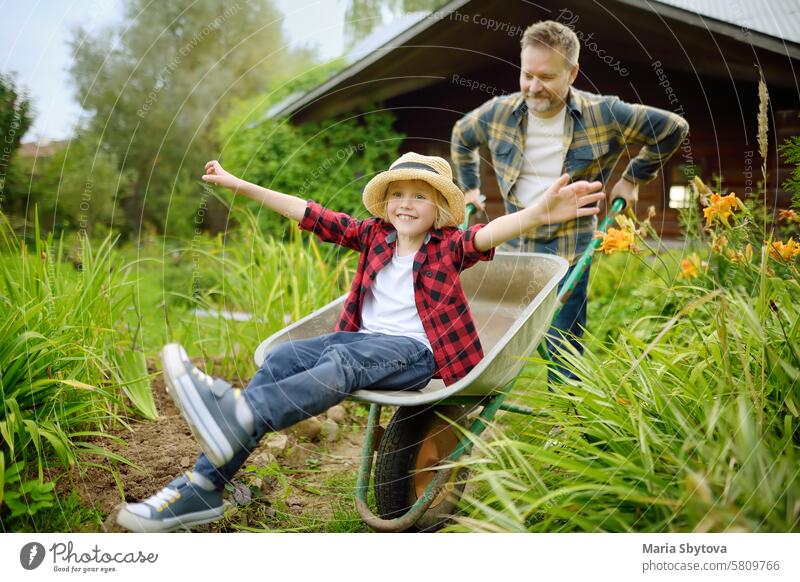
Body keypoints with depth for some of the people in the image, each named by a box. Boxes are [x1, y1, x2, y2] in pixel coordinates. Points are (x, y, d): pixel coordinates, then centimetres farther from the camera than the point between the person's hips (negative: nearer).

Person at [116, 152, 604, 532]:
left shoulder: (448, 246, 1)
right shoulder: (373, 235, 14)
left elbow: (490, 233, -20)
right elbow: (312, 215, 13)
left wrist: (539, 213, -43)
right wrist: (241, 186, 13)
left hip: (415, 352, -5)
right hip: (362, 340, 5)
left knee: (344, 360, -35)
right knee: (282, 359, -19)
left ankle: (241, 416, -60)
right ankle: (203, 485, -26)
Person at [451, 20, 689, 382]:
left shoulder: (605, 115, -10)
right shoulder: (498, 113, -2)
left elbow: (673, 128, 4)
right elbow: (460, 137, 22)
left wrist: (634, 178, 6)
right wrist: (469, 187, 22)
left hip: (570, 252, -3)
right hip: (513, 247, 3)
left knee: (564, 346, 0)